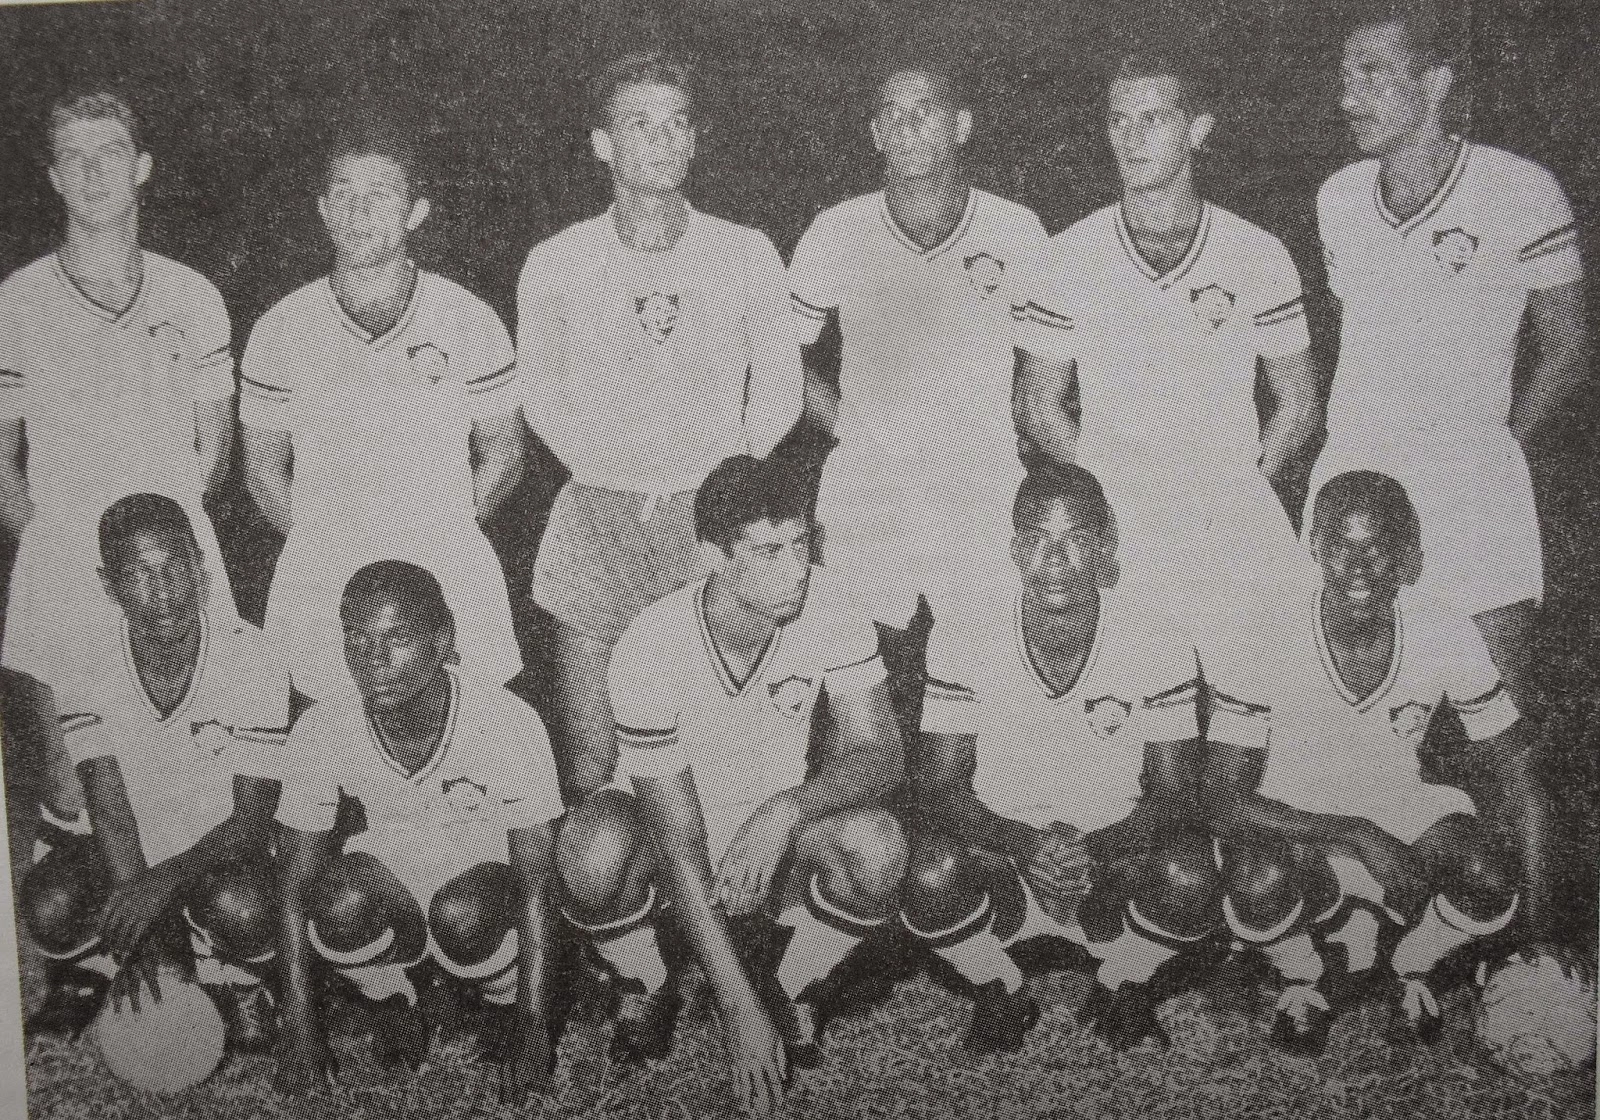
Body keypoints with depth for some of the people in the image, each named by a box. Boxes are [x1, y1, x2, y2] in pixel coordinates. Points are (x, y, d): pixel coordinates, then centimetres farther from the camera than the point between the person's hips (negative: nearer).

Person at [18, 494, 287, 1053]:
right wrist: (136, 931, -25)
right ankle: (90, 974, 11)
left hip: (222, 847, -2)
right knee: (50, 905, -26)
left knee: (242, 907, -34)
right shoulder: (86, 662, -14)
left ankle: (240, 991, 3)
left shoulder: (250, 656, -21)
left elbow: (252, 818, -18)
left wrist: (164, 882, -34)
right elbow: (110, 807, -15)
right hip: (127, 850, 3)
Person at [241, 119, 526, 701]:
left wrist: (436, 536, 0)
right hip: (320, 592, 1)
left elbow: (503, 456, 5)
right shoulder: (280, 332, -1)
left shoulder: (470, 322, -3)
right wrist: (329, 547, 0)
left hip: (452, 586, 0)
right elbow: (264, 469, 8)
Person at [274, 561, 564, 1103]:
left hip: (484, 869, -2)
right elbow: (295, 889, -11)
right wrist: (299, 1031, -14)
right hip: (389, 869, 2)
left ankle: (510, 1003, 0)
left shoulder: (511, 725, -26)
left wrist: (533, 1026, -23)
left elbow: (534, 890, -20)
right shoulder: (318, 733, -19)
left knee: (464, 918, -36)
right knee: (341, 905, -32)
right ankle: (391, 997, 2)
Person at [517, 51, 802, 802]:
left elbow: (780, 389, 10)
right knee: (588, 775, 0)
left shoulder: (747, 256, 4)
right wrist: (614, 478, 2)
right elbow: (539, 395, 13)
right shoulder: (554, 265, 3)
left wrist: (710, 482, 1)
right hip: (595, 525, 0)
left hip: (713, 525, 0)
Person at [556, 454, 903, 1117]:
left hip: (777, 849, 2)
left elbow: (879, 754, -19)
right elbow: (678, 847, -26)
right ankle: (646, 992, 0)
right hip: (669, 848, -2)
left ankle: (792, 990, 2)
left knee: (876, 847, -30)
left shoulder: (824, 606, -19)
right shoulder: (650, 649, -27)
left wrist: (786, 809, -40)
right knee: (593, 847, -35)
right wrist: (738, 1009, -28)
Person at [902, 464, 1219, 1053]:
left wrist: (1092, 851, -31)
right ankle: (1002, 992, 6)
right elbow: (937, 785, -13)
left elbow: (1177, 794, -11)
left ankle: (1121, 985, 8)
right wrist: (1025, 846, -32)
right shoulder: (965, 627, -15)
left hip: (1116, 856, 1)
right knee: (929, 875, -32)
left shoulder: (1155, 636, -14)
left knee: (1190, 881, -30)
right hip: (998, 847, 0)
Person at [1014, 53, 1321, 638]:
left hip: (1239, 529, 1)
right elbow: (1038, 405, 8)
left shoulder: (1258, 256, 3)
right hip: (1114, 533, -1)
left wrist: (1238, 485, 1)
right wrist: (1109, 489, 1)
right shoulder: (1069, 258, 1)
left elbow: (1298, 404, 11)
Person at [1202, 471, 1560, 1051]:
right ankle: (1302, 978, 3)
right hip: (1292, 824, -2)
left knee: (1492, 882, -27)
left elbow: (1516, 776, -6)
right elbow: (1223, 800, -24)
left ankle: (1409, 967, 8)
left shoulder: (1447, 634, -15)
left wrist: (1541, 925, -13)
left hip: (1400, 808, 2)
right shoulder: (1268, 640, -22)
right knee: (1262, 883, -35)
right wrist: (1356, 836, -33)